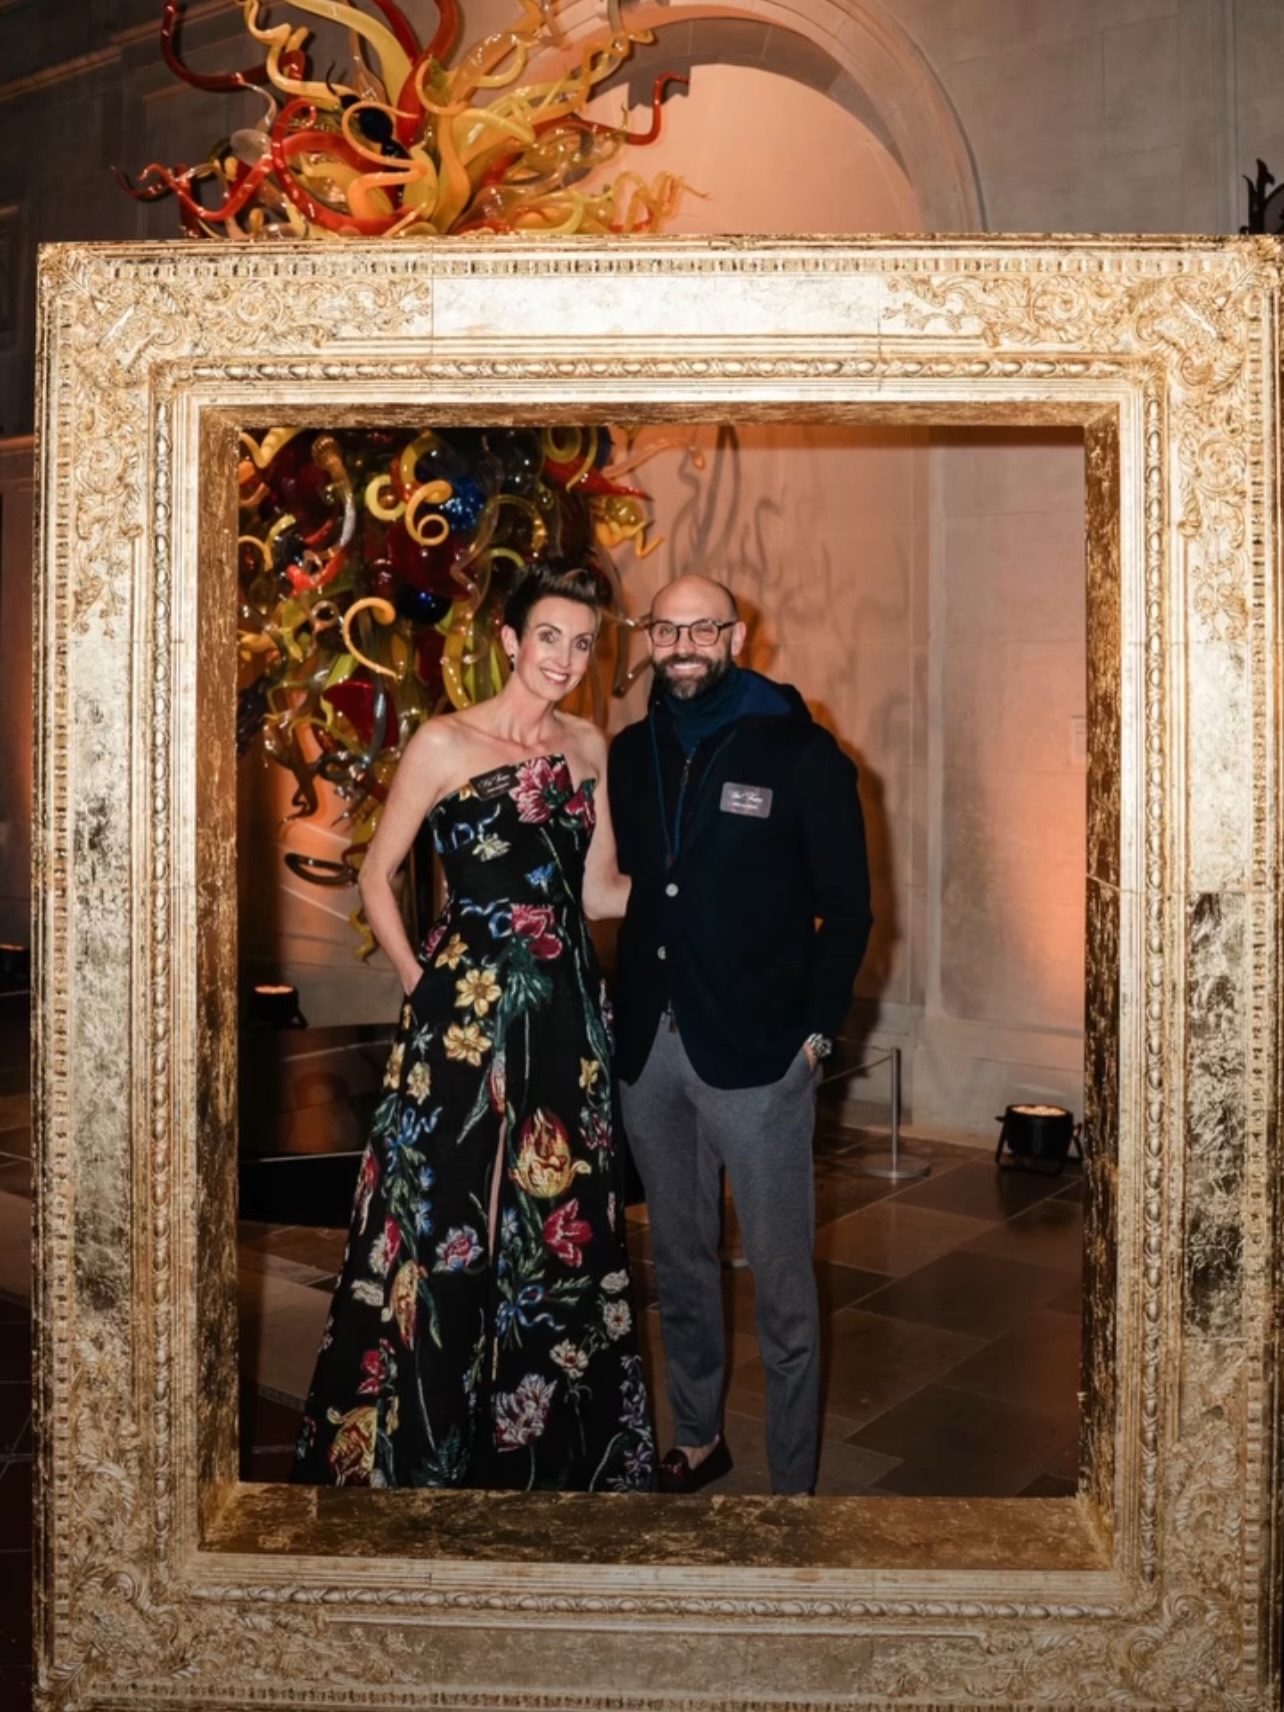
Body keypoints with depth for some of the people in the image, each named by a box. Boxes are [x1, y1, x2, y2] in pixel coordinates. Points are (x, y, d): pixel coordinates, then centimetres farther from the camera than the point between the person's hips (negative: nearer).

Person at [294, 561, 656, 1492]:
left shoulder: (590, 745, 7)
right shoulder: (445, 742, -7)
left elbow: (600, 891, 9)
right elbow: (377, 873, 0)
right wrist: (418, 980, -4)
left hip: (567, 1010, 5)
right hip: (469, 1009, -4)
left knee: (562, 1227, 13)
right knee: (448, 1218, 5)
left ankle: (559, 1445, 31)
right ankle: (423, 1448, 24)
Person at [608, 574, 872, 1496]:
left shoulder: (801, 753, -4)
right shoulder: (630, 754, 9)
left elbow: (847, 908, -2)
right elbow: (613, 884, 13)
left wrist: (818, 1031, -9)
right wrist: (621, 1019, 3)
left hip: (759, 1052, -5)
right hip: (649, 1044, 5)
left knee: (781, 1279, 3)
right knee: (679, 1260, 17)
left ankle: (793, 1478, 18)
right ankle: (697, 1437, 35)